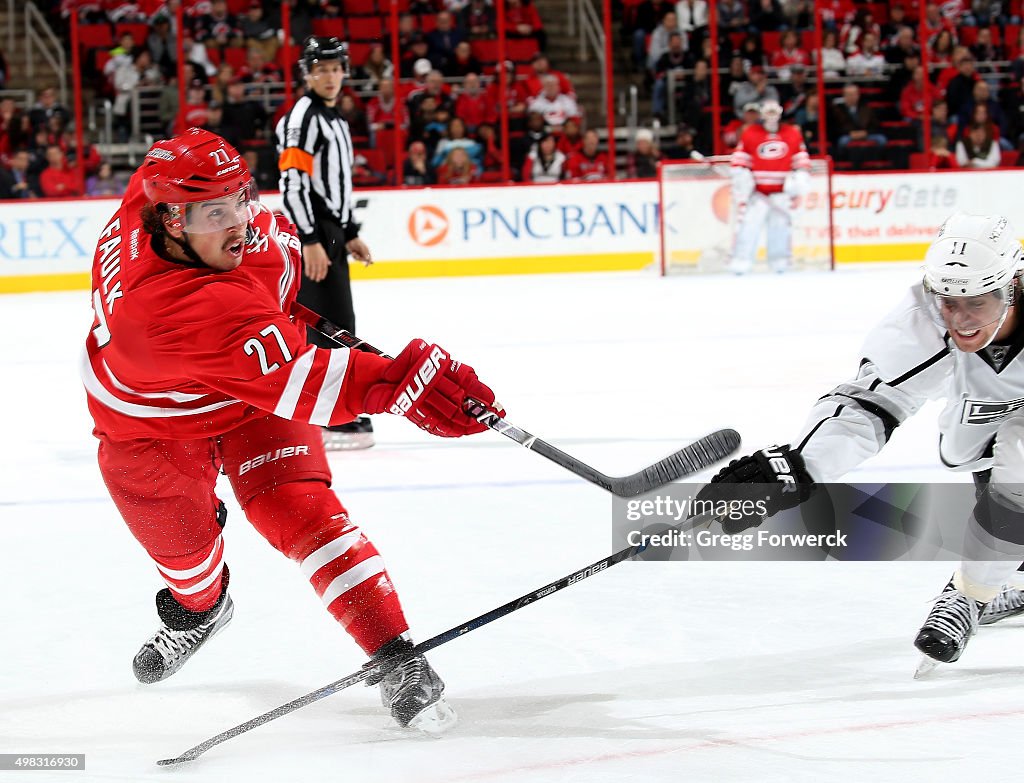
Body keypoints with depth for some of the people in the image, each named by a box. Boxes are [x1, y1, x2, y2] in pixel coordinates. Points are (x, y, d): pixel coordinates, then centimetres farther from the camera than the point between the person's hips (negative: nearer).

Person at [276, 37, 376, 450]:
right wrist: (311, 242, -25)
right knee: (333, 325, -11)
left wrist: (350, 235, 23)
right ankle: (339, 422, -10)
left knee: (333, 325, 13)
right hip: (311, 235, -10)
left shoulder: (335, 119, 19)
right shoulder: (303, 116, -13)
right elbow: (292, 182, -20)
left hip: (330, 233, 10)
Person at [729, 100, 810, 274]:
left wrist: (800, 178, -4)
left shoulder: (793, 134, 5)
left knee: (781, 224, 0)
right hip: (756, 190, -2)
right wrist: (741, 175, -11)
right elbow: (739, 159, 3)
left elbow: (801, 159, 9)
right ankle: (741, 260, -10)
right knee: (749, 223, -11)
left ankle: (779, 260, 13)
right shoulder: (750, 134, 0)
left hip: (781, 191, 2)